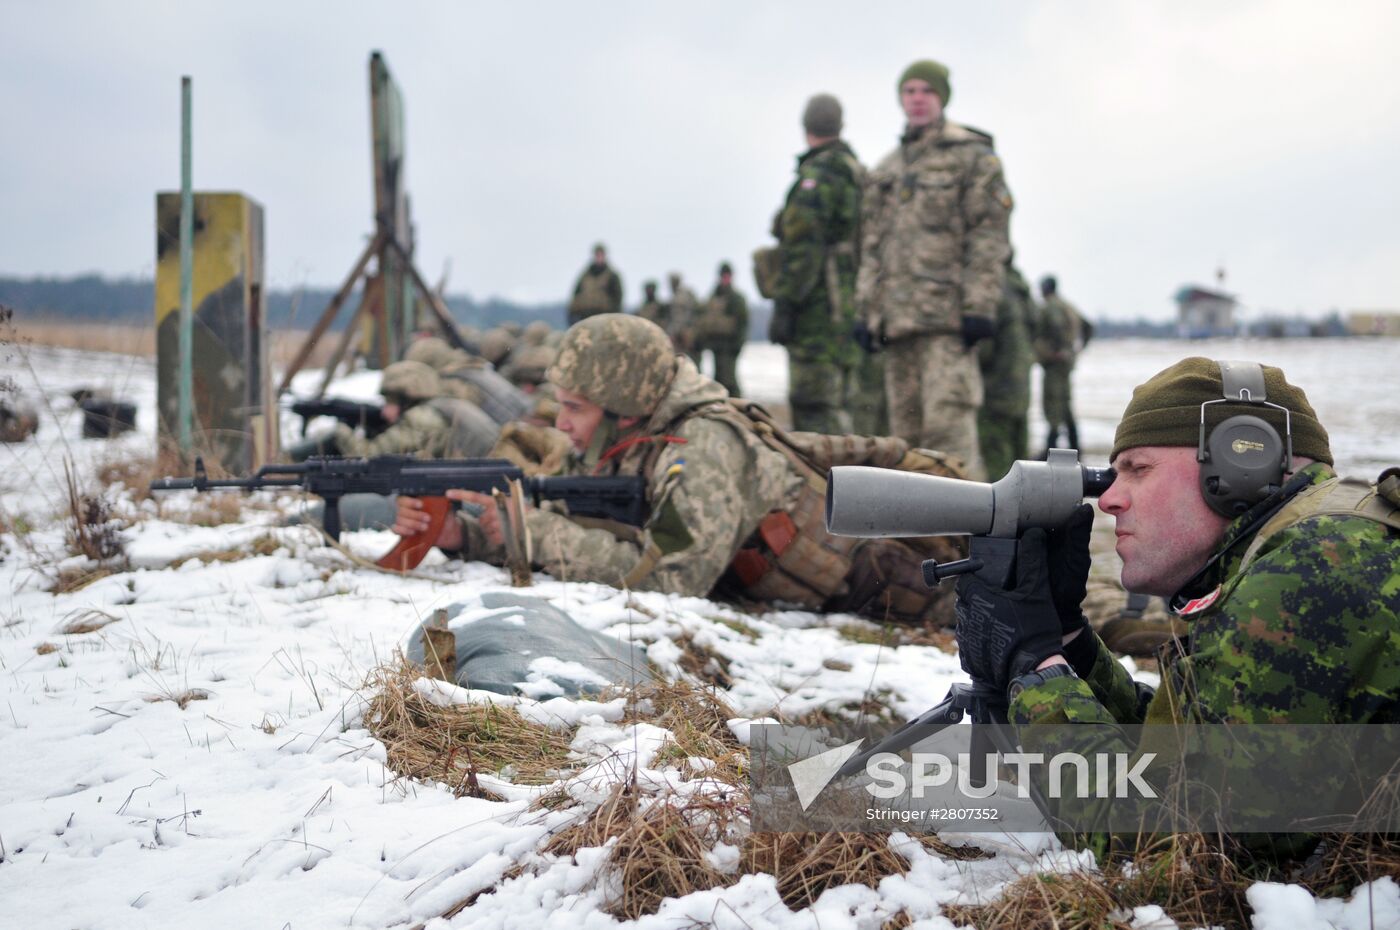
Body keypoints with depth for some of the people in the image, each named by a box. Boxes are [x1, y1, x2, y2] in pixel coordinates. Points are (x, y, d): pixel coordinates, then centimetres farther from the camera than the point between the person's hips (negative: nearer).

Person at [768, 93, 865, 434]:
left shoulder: (816, 176, -11)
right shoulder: (860, 176, 17)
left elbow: (803, 247, -19)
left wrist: (784, 306, -18)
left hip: (818, 308, -9)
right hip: (848, 309, 9)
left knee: (815, 406, -11)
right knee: (836, 403, 13)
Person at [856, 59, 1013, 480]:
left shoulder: (971, 155, 2)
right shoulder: (886, 170, 21)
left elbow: (989, 236, -6)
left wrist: (978, 308, -15)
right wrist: (868, 310, 14)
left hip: (947, 315, -7)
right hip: (897, 316, 7)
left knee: (947, 422, -15)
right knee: (906, 428, 9)